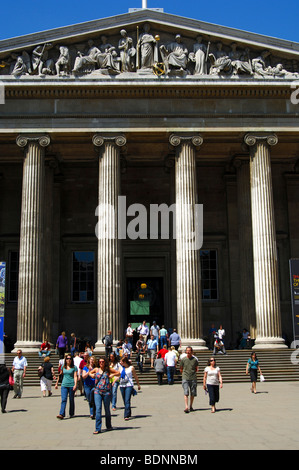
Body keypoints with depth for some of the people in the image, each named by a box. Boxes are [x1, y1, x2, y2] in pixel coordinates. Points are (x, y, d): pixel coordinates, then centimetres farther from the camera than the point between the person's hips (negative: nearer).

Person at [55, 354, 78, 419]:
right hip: (64, 385, 2)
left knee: (71, 400, 7)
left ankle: (71, 414, 20)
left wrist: (75, 385, -18)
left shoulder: (74, 367, 0)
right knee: (63, 400, -10)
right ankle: (61, 414, -17)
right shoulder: (63, 367, 10)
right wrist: (56, 383, 22)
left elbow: (75, 377, -6)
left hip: (71, 385, -2)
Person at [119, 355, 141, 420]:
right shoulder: (121, 368, 11)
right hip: (122, 385, 5)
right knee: (125, 401, 10)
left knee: (127, 401, -14)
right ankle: (129, 414, 24)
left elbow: (135, 376, 7)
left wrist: (138, 385, 13)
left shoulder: (131, 367, -1)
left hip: (129, 385, -5)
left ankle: (126, 415, -15)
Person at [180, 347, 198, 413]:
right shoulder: (183, 359, 1)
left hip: (193, 378, 2)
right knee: (186, 392, -12)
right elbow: (181, 369, 12)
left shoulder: (195, 359, 3)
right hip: (185, 378, -2)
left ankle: (191, 406, 21)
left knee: (193, 393, 6)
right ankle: (186, 407, -18)